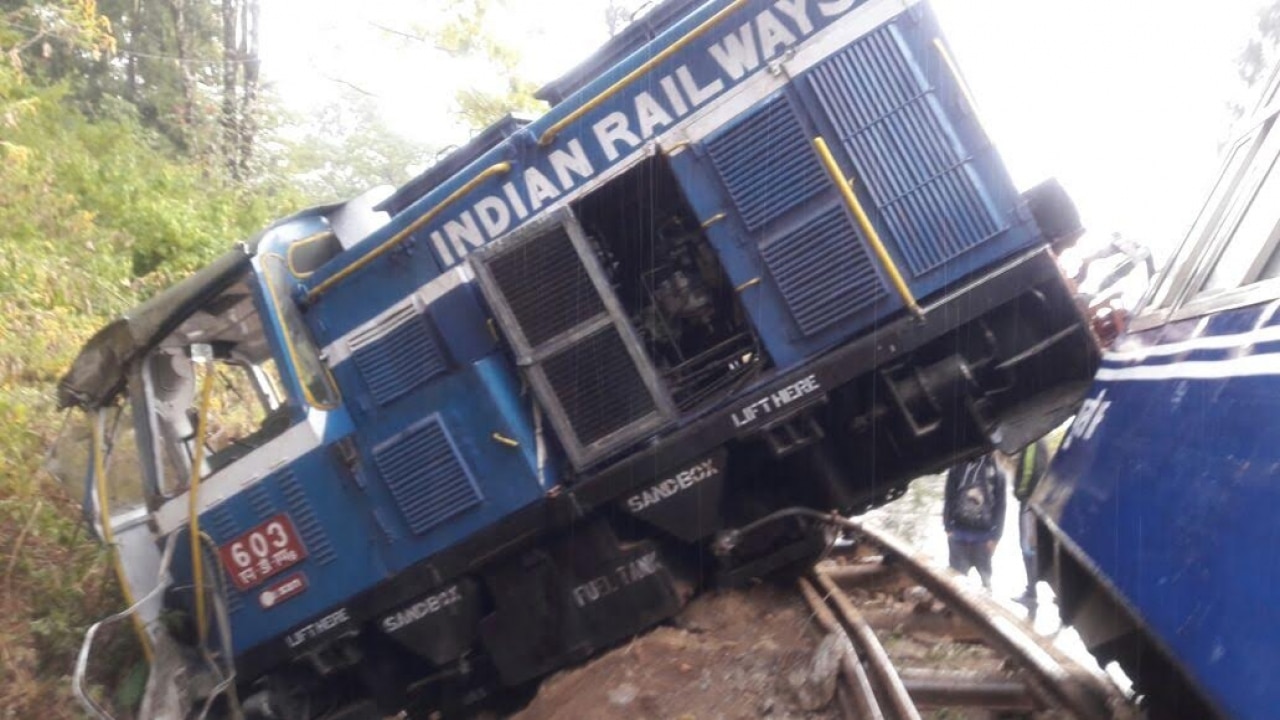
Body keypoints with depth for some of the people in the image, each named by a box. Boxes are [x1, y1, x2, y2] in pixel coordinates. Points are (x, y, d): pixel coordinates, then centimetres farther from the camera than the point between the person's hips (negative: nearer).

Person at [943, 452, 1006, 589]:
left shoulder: (996, 472, -1)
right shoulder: (958, 466, 1)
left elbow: (1000, 506, -1)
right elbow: (949, 497, 3)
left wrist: (995, 536, -5)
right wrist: (948, 527, -1)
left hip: (983, 534, 0)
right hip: (959, 532, 0)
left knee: (985, 576, 13)